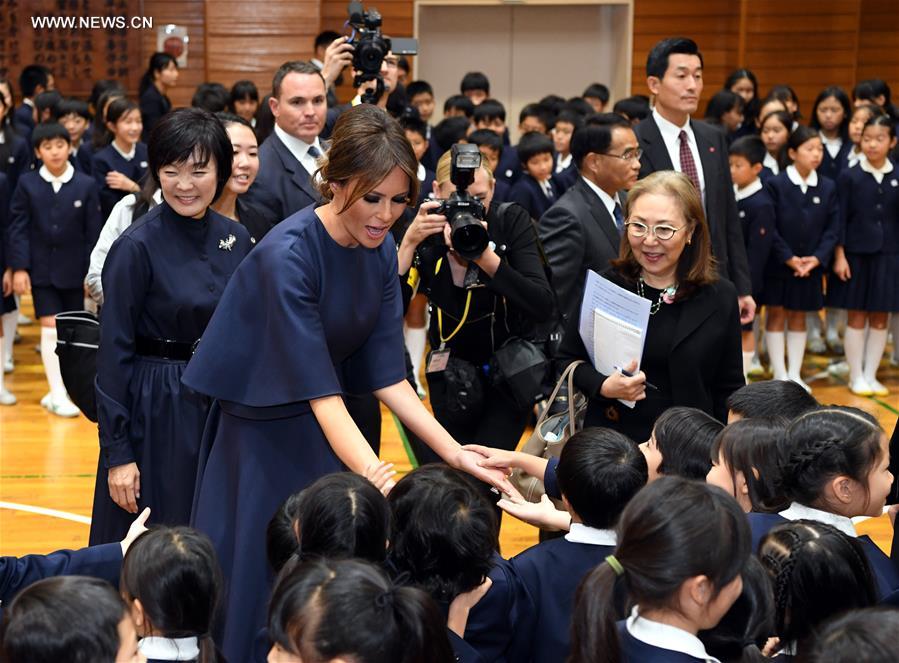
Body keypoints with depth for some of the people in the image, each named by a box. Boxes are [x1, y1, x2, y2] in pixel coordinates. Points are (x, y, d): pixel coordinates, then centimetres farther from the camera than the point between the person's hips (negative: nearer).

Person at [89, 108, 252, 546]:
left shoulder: (235, 239, 3)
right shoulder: (137, 246, -13)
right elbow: (113, 352, -12)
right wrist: (117, 453, -13)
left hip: (223, 409, 6)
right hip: (156, 414, -5)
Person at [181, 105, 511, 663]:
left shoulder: (381, 253, -4)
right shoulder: (287, 255, -25)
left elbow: (387, 375, -2)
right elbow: (321, 394, -29)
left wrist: (456, 454, -11)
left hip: (328, 439, 6)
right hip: (260, 443, -6)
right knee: (260, 593, 2)